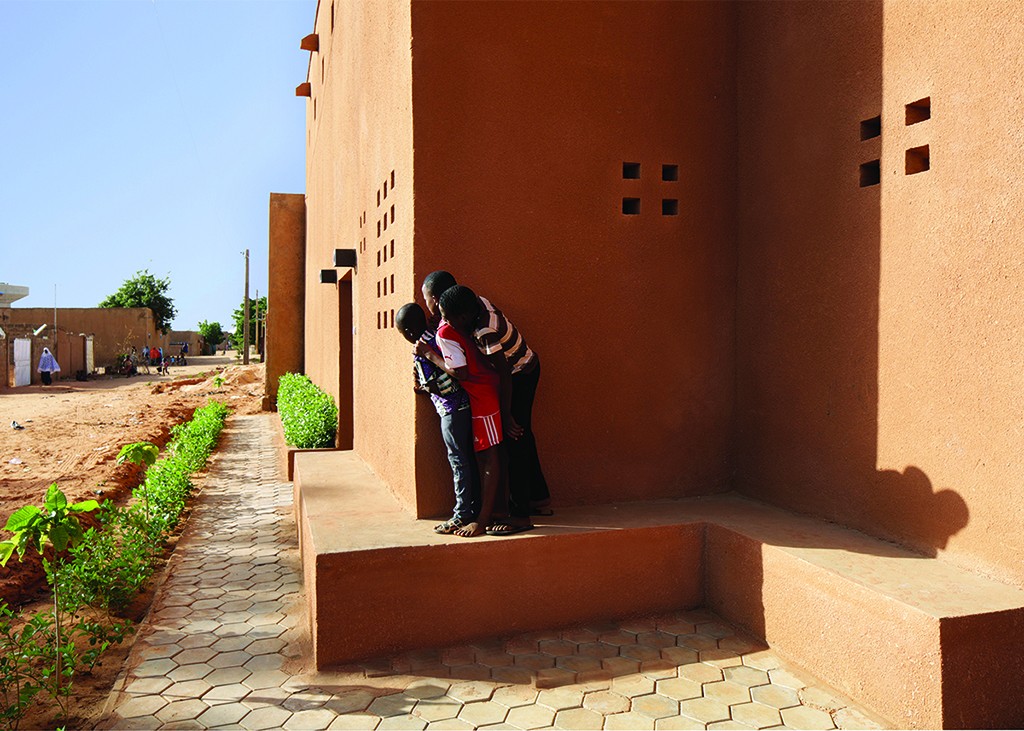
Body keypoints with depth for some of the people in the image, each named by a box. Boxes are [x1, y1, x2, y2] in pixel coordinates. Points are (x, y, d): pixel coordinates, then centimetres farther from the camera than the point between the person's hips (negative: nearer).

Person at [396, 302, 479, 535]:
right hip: (465, 404, 9)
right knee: (468, 458, 13)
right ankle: (475, 509, 22)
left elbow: (436, 386, -21)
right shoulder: (438, 337, 9)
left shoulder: (421, 352, -16)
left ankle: (462, 516, 7)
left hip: (451, 410, -9)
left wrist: (423, 387, -1)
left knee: (458, 460, -1)